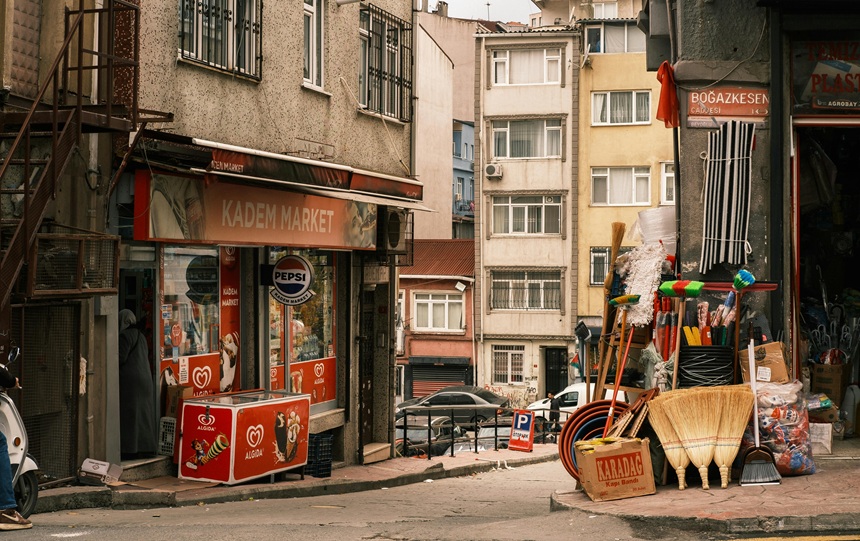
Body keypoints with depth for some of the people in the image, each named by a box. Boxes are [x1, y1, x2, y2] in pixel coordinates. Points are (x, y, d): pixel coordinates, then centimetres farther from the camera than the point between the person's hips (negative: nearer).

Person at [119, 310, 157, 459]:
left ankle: (131, 449, -8)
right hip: (145, 378, 9)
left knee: (129, 414, -6)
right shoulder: (141, 336, 16)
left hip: (129, 379, -9)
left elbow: (121, 358, -15)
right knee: (143, 413, 10)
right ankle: (146, 448, 12)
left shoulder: (125, 335, -11)